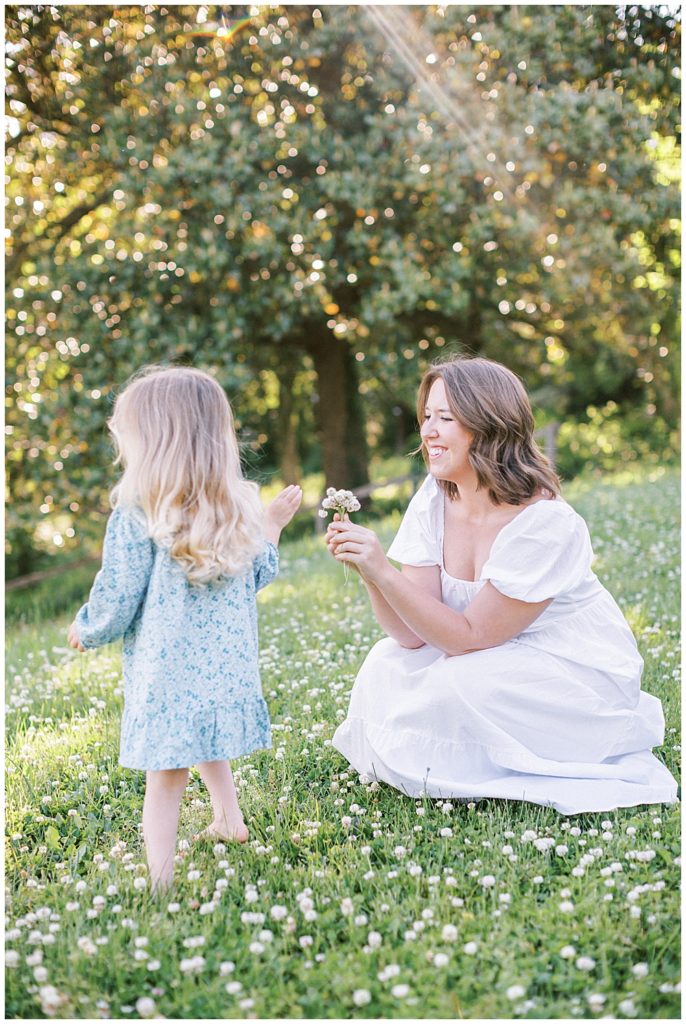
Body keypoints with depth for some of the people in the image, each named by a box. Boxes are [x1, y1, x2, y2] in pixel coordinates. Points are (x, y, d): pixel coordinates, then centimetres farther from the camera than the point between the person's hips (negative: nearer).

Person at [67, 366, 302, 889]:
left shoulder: (136, 518, -16)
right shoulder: (240, 508, 1)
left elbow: (114, 605, -10)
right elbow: (259, 576, 16)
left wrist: (84, 631, 11)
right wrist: (272, 526, 32)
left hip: (167, 678, -6)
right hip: (230, 670, 6)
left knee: (164, 781, 2)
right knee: (209, 746, 30)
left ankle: (160, 880, 5)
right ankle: (230, 820, 42)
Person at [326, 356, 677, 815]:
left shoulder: (545, 522, -25)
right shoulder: (434, 501, -7)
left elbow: (469, 636, -25)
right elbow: (412, 634, -11)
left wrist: (384, 572, -32)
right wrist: (369, 572, -28)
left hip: (580, 676, -7)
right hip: (495, 665, 7)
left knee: (457, 685, -29)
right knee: (386, 667, -10)